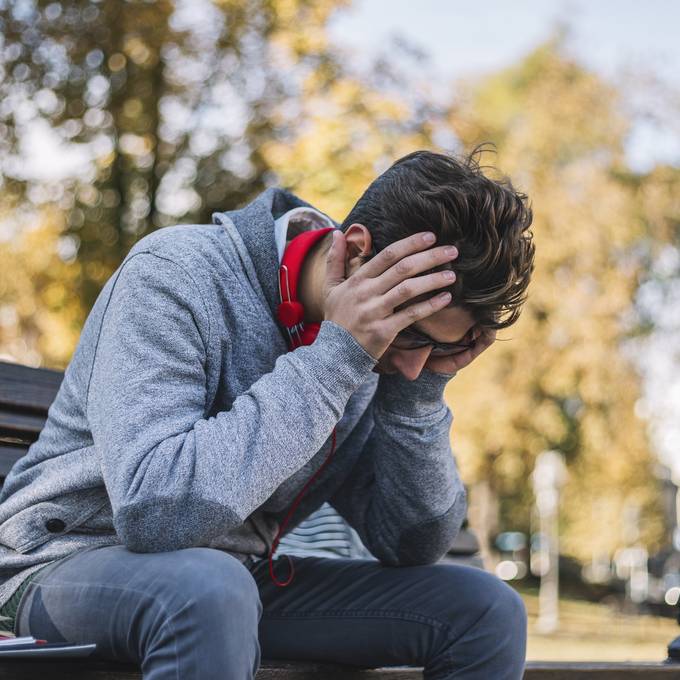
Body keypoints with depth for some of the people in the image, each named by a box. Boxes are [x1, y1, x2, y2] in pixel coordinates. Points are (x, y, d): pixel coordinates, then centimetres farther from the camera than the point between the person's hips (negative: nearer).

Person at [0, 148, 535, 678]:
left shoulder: (367, 353, -4)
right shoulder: (176, 275, -22)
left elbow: (411, 546, -2)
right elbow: (152, 511, -35)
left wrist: (421, 392, -17)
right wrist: (333, 356, -33)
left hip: (238, 581, 6)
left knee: (488, 611, -7)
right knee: (208, 587, -40)